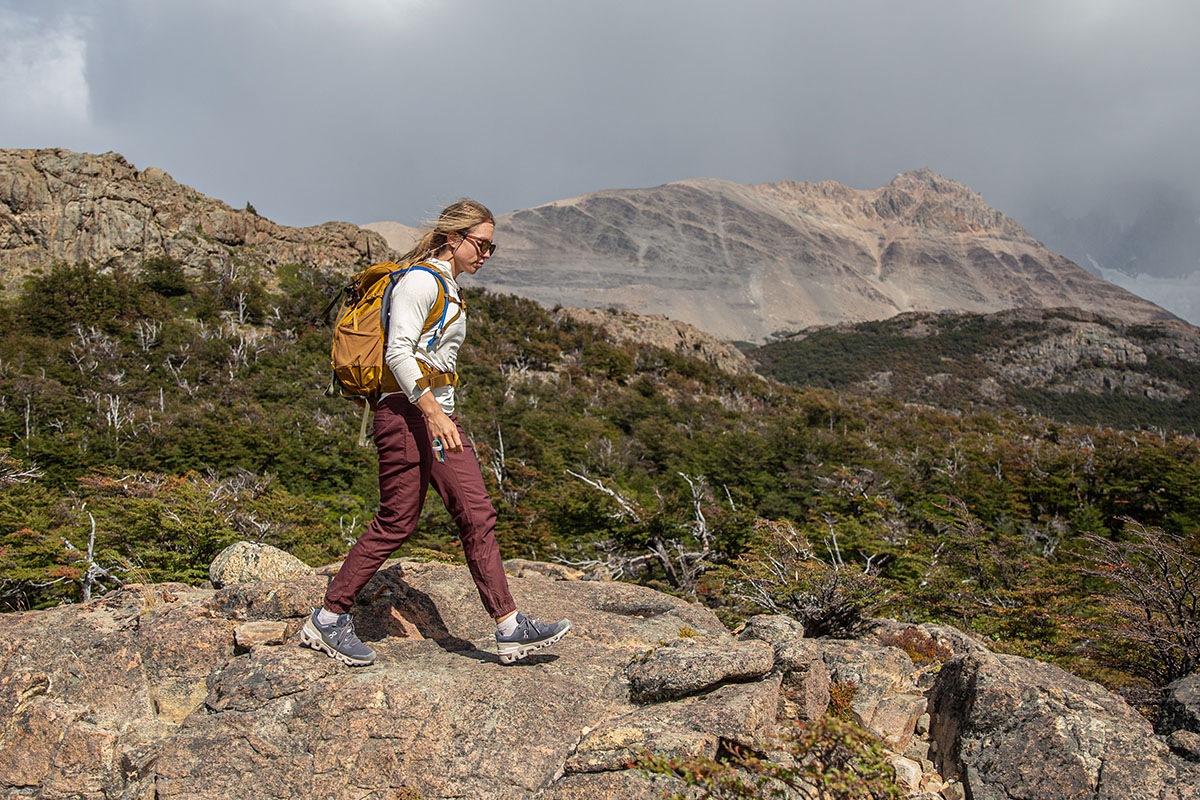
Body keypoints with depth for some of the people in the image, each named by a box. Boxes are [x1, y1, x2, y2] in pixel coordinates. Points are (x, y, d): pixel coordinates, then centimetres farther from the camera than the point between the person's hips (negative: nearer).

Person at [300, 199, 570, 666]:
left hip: (438, 414, 9)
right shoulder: (421, 280, -9)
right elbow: (398, 352, -19)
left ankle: (509, 628, 0)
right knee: (396, 521, -4)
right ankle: (329, 618, 11)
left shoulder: (448, 287, 20)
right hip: (407, 412, -9)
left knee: (477, 514, 0)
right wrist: (433, 410, -28)